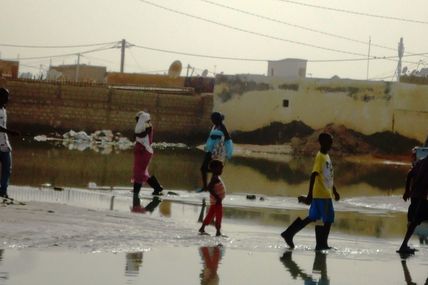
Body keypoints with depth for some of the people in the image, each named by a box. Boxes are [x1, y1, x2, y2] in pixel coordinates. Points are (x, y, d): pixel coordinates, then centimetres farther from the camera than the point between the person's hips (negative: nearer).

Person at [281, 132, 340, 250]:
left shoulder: (326, 156, 15)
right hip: (322, 195, -9)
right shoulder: (320, 157, -15)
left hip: (326, 194, 9)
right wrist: (310, 195, -24)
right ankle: (322, 244, 4)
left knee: (313, 218, 11)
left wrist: (334, 191, 27)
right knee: (328, 219, -4)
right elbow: (314, 175, -20)